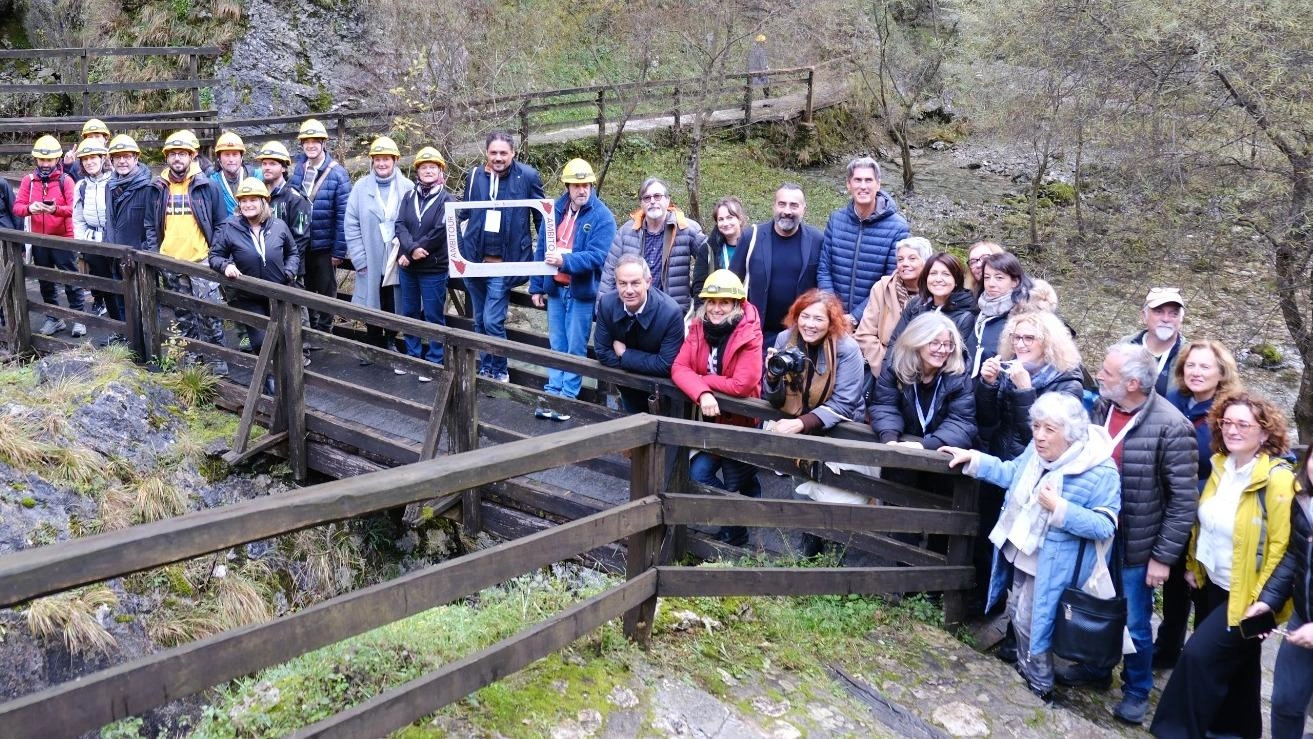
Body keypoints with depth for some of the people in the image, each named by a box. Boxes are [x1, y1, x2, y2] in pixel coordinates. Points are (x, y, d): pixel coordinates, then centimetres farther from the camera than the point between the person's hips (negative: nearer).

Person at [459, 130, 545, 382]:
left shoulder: (527, 177, -6)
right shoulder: (475, 176, 5)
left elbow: (541, 218, -1)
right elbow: (464, 216, 15)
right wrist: (461, 251, 10)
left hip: (503, 264, -4)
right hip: (474, 260, 5)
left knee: (492, 322, -8)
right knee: (480, 322, 14)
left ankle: (500, 372, 11)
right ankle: (484, 369, 28)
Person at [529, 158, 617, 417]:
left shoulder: (602, 217, -10)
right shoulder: (555, 210, 6)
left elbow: (596, 256, -19)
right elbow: (541, 249, 11)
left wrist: (565, 260, -31)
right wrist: (536, 286, 9)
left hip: (582, 292, -5)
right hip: (555, 289, 5)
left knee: (575, 348, 3)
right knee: (557, 345, 11)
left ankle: (568, 396, 10)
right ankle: (552, 393, 17)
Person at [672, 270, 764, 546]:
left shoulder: (750, 335, -21)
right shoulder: (698, 327, -4)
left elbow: (742, 385, -28)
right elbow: (679, 368, -13)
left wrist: (702, 379, -16)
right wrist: (702, 394, -31)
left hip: (740, 419, -5)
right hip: (711, 416, 5)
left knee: (735, 485, 6)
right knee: (698, 473, -3)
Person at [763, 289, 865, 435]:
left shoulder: (847, 349, -16)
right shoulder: (784, 339, -6)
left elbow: (843, 404, -16)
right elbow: (775, 400, -1)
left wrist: (802, 423, -26)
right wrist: (772, 376, -22)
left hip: (838, 427, -3)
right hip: (790, 418, 3)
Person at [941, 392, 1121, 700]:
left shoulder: (1100, 472, -24)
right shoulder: (1037, 450, -6)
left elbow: (1105, 525, -24)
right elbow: (1012, 473, 12)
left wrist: (1060, 509, -33)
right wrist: (973, 459, 4)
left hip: (1051, 565, -7)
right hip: (1022, 551, 7)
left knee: (1030, 621, 5)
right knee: (1016, 613, 21)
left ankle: (1040, 685, 28)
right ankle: (1024, 666, 46)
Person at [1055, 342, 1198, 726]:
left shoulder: (1170, 428, -22)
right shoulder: (1100, 408, -5)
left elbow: (1184, 500, -17)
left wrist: (1164, 557, -14)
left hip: (1136, 548, -5)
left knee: (1134, 624, 13)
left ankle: (1137, 690, 36)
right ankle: (1096, 668, 46)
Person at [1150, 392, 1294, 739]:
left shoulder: (1277, 480, -20)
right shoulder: (1220, 467, 1)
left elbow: (1282, 546, -19)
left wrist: (1265, 599, -18)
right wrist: (1193, 564, 12)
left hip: (1245, 594, -7)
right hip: (1212, 583, 7)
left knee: (1199, 655, -11)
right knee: (1233, 660, 20)